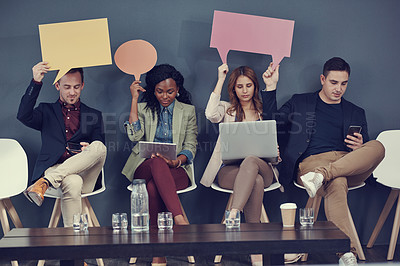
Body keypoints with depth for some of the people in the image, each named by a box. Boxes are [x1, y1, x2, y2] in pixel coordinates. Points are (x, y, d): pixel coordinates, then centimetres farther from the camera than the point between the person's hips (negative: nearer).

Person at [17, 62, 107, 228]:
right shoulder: (47, 111, 21)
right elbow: (23, 116, -1)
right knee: (72, 183, -39)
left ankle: (45, 182, -37)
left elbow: (99, 150, 14)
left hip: (84, 173, 2)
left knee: (99, 147, -31)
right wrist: (36, 82, -10)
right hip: (53, 167, -2)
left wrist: (89, 150, -12)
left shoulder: (94, 116, 24)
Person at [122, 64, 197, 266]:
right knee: (158, 162, -39)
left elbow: (191, 147, 7)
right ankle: (179, 220, -53)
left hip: (177, 169, 0)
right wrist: (134, 99, -2)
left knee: (153, 187, -37)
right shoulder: (144, 109, 16)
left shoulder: (188, 111, 16)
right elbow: (134, 135, -5)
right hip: (145, 167, 0)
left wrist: (177, 160, -16)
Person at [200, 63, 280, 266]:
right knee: (256, 181, -38)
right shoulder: (227, 110, 17)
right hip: (229, 169, -1)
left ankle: (233, 214, -55)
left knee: (250, 161, -39)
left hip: (262, 167, 1)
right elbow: (211, 115, -7)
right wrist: (220, 80, -2)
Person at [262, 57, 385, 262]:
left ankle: (322, 175, -44)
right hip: (312, 162, -3)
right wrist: (270, 88, 7)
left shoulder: (355, 113, 27)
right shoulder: (300, 102, 23)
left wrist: (359, 146, -2)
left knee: (378, 146, -31)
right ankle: (348, 251, -51)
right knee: (337, 185, -41)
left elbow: (368, 151, 23)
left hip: (349, 164, 3)